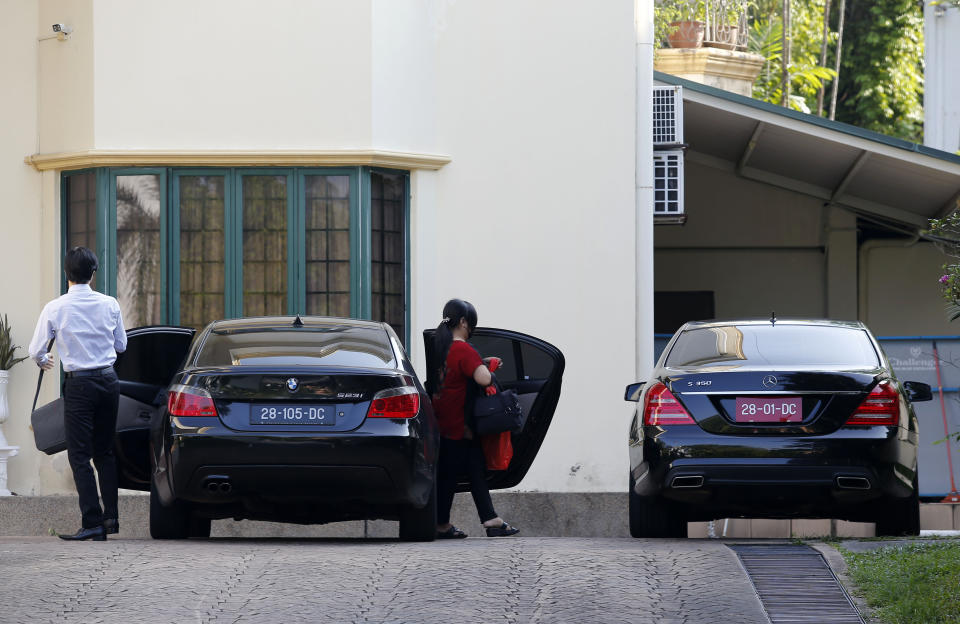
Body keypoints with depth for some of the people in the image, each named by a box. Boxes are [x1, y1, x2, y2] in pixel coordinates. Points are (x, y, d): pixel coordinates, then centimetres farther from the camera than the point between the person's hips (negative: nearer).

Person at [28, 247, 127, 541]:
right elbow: (121, 345, 13)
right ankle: (110, 517, 10)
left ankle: (92, 522, -10)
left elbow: (36, 350, -1)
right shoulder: (110, 305, 1)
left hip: (79, 384, -4)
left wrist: (43, 361, 24)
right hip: (108, 379, 4)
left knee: (80, 455, -2)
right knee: (105, 451, 15)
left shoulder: (55, 309, -8)